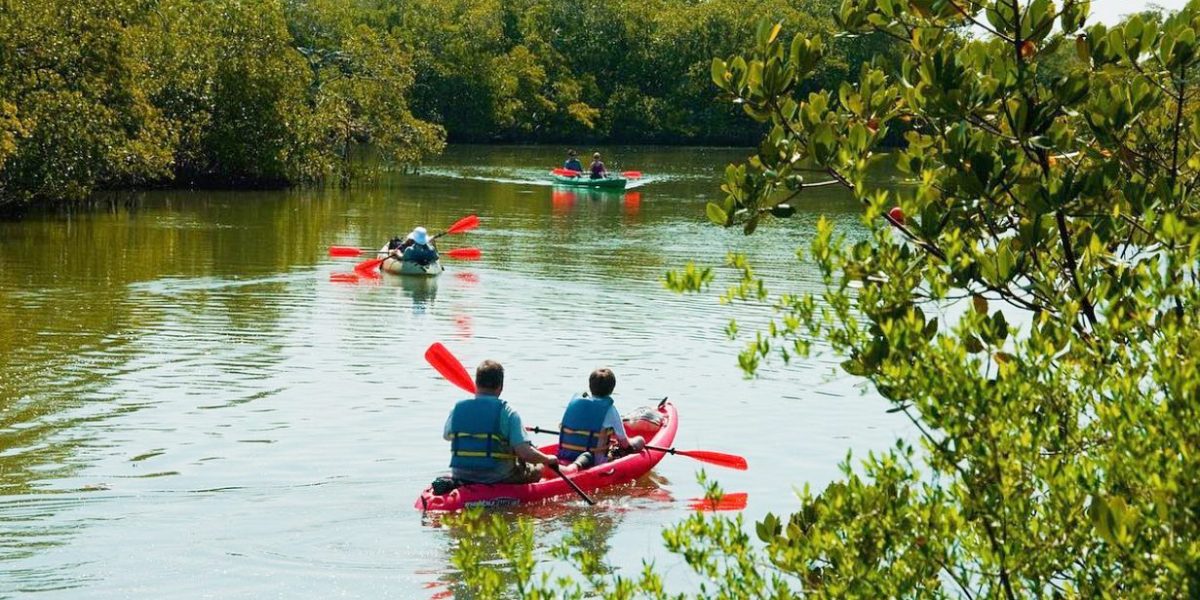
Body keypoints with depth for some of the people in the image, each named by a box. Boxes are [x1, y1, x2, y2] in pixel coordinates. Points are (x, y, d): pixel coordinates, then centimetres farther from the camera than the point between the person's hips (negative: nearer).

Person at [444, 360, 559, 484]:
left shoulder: (457, 409, -5)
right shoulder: (507, 412, -15)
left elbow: (447, 436, 16)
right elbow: (525, 453, -22)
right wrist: (548, 459, -3)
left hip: (461, 478, 4)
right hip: (499, 480, -4)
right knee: (538, 469, 25)